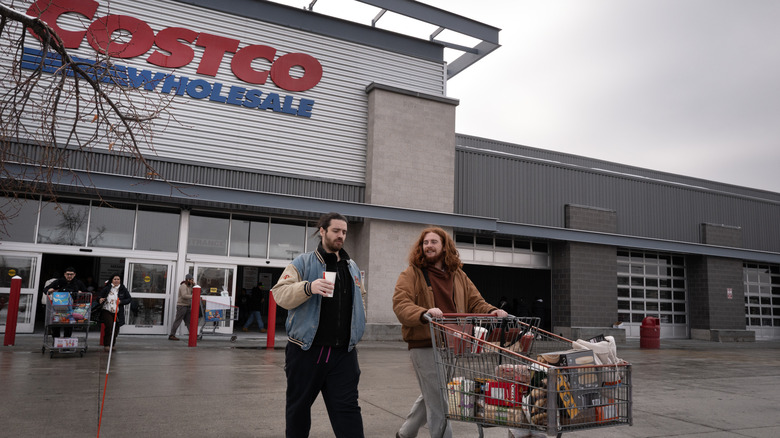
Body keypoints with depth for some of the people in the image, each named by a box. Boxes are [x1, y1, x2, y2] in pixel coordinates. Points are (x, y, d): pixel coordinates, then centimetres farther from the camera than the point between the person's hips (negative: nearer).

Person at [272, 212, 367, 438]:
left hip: (343, 353, 3)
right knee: (298, 407, 13)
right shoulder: (302, 263, 0)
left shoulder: (352, 267, 14)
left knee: (348, 408, -1)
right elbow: (280, 294, -12)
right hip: (306, 351, -2)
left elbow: (361, 298, 27)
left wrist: (357, 325, 17)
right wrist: (309, 287, -28)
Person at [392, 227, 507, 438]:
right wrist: (424, 313, -33)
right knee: (438, 401, -4)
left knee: (431, 397, 18)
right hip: (424, 346, -6)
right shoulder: (411, 274, -1)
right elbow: (400, 305, -14)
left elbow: (475, 303, 13)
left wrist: (491, 311, -9)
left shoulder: (459, 276, 16)